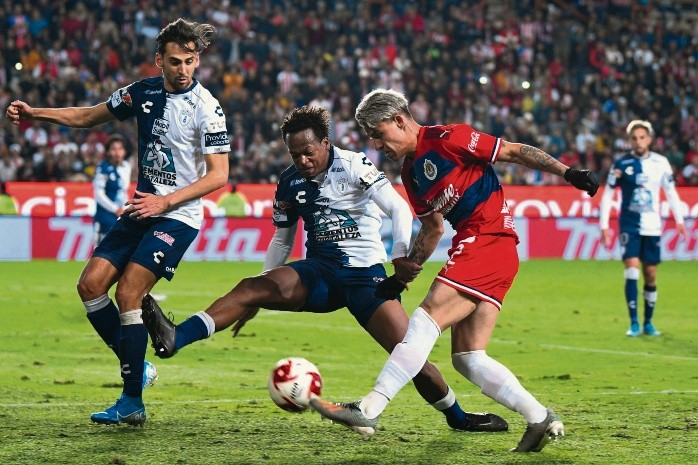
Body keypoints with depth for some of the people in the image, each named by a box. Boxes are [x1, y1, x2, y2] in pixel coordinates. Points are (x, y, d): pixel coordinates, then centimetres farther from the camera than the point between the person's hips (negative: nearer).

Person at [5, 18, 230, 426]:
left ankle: (132, 404, -8)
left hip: (178, 217, -7)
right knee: (91, 284, -4)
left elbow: (218, 175, -14)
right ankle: (136, 368, 12)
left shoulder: (206, 108, -12)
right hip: (142, 209, 7)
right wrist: (34, 113, 6)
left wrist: (165, 201, -19)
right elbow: (88, 116, 18)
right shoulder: (143, 93, 5)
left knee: (127, 293, -16)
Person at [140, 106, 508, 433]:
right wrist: (259, 300, 15)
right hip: (319, 272, 4)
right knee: (252, 288, -22)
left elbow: (399, 209, -18)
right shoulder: (289, 183, 6)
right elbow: (282, 240, 17)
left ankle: (458, 416, 11)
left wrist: (401, 257, -33)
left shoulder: (354, 167, -10)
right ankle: (174, 339, -37)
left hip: (365, 274, -4)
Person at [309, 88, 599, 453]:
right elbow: (432, 229, 28)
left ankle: (367, 411, -20)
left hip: (487, 241, -9)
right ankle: (541, 419, 4)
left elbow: (514, 152, -5)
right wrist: (402, 276, 22)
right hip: (472, 247, 9)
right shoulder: (411, 174, 19)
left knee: (427, 318, -16)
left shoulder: (446, 138, -6)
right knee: (467, 357, 2)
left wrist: (568, 173, -10)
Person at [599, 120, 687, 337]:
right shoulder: (622, 163, -5)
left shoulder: (660, 163, 0)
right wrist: (604, 226, -5)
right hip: (629, 225, -2)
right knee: (632, 269, -15)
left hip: (652, 226, 2)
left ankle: (648, 323, 20)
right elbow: (608, 194, -1)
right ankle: (634, 323, -10)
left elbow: (670, 191, 11)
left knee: (651, 275, 6)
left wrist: (679, 220, 8)